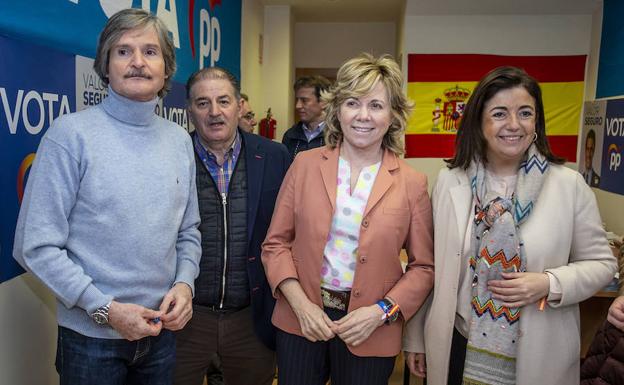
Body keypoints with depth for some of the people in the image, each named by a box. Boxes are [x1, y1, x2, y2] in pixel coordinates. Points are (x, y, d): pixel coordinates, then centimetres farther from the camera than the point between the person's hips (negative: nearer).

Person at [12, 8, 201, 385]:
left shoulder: (180, 140, 3)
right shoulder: (71, 134, -12)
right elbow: (36, 246, -13)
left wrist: (184, 283, -7)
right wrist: (105, 309, -17)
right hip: (92, 335, -4)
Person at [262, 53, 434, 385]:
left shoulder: (412, 183, -5)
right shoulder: (305, 165, -2)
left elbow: (424, 266, 0)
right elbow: (276, 243, 1)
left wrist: (381, 311, -12)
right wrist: (300, 304, -10)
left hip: (371, 334, -1)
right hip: (300, 322, 1)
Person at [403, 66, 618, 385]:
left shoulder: (569, 185, -7)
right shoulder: (449, 181, -5)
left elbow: (600, 263, 2)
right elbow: (430, 265, 0)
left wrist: (549, 285, -18)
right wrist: (415, 337, 5)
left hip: (538, 356, 0)